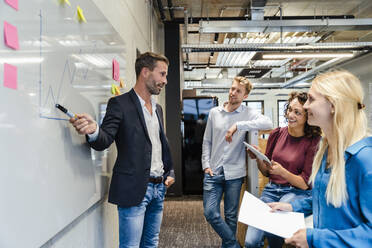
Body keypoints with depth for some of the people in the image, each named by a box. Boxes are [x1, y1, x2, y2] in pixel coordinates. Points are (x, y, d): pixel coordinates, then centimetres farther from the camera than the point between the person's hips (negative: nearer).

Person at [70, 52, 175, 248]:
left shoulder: (158, 108, 15)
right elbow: (104, 141, -15)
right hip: (134, 189, -7)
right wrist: (93, 131, -37)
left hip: (158, 188, 7)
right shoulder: (120, 104, -8)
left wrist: (170, 172, 10)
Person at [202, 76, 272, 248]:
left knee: (231, 216, 10)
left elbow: (268, 123, -22)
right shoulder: (214, 112, 7)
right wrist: (206, 165, 2)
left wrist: (240, 125, -29)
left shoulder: (248, 113, -1)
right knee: (210, 213, -3)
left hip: (234, 173, -2)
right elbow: (207, 141, 11)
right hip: (213, 172, 2)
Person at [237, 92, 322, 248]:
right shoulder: (277, 134, 3)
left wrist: (282, 171, -24)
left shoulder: (313, 141, -9)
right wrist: (258, 158, -9)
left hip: (297, 193, -3)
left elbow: (305, 184, -8)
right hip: (272, 189, 3)